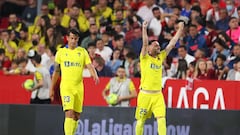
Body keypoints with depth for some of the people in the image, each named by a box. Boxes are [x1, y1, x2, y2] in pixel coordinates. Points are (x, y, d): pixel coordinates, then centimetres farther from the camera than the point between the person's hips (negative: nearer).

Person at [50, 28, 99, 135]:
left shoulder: (83, 52, 8)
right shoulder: (61, 52, 5)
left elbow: (89, 66, -4)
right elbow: (56, 72, 11)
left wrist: (95, 75, -26)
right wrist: (52, 89, 12)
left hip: (79, 87, 3)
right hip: (66, 87, -3)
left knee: (76, 116, 8)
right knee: (69, 113, -18)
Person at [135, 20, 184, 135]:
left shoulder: (161, 57, 11)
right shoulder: (145, 58, 0)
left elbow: (172, 44, 10)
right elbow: (145, 43, -14)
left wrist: (180, 30, 8)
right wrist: (144, 29, -25)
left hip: (158, 95, 3)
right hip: (145, 94, -3)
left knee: (161, 119, -11)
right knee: (141, 121, 5)